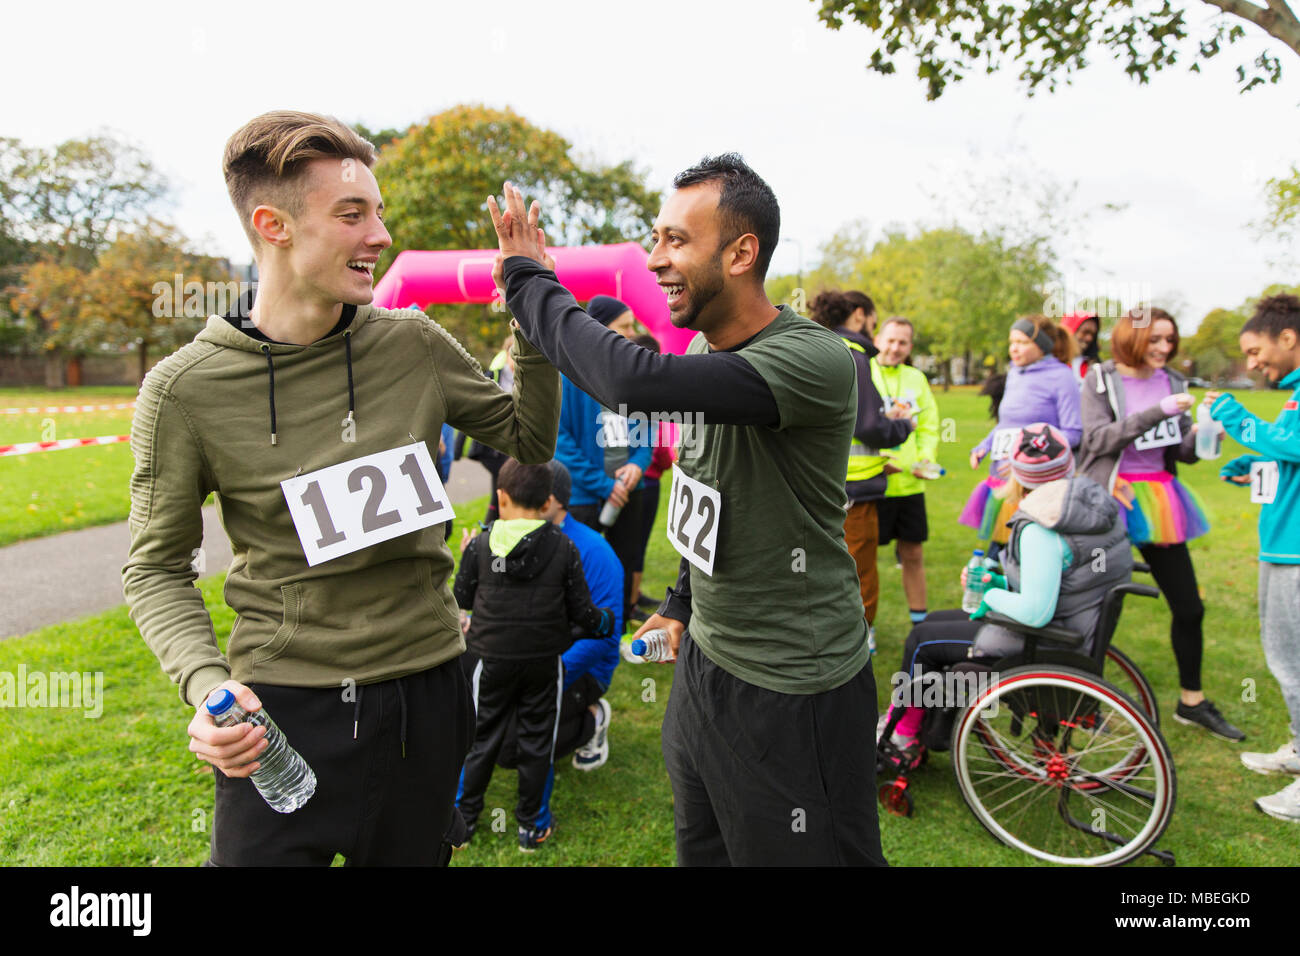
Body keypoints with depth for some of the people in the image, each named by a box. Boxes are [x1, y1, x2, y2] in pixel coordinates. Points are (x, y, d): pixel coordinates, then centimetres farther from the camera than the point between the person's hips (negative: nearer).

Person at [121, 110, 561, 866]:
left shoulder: (414, 344, -4)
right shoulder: (185, 390, -11)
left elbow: (531, 440, 9)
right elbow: (157, 569, -1)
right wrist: (207, 684, -18)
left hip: (425, 690, 3)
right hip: (281, 709, -3)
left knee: (410, 853, 22)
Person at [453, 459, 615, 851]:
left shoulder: (480, 545, -11)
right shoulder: (564, 548, -10)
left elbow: (461, 599, 1)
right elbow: (582, 612, -7)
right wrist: (605, 621, 15)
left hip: (492, 659, 0)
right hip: (543, 661, 0)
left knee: (482, 737, 15)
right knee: (536, 740, 13)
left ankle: (463, 817, 27)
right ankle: (531, 824, 24)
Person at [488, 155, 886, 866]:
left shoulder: (814, 360, -26)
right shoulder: (706, 349, 4)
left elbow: (635, 380, -41)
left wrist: (527, 279, -26)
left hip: (792, 693, -8)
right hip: (704, 659, 8)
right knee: (701, 850, 24)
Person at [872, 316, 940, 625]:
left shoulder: (916, 379, 13)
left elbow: (929, 427, 15)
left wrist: (926, 460, -3)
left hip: (910, 484, 4)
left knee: (913, 554, 13)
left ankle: (920, 620, 27)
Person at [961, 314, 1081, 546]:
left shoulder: (1061, 376, -7)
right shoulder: (1014, 374, 15)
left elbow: (1073, 432, -11)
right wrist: (982, 447, 8)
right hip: (1001, 480, 7)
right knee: (1000, 545, 10)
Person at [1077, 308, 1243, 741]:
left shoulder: (1172, 381, 8)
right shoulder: (1101, 379, -4)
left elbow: (1182, 451, 8)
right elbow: (1097, 439, -16)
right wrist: (1157, 412, -23)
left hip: (1157, 500, 5)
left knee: (1189, 606, 9)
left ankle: (1191, 701, 26)